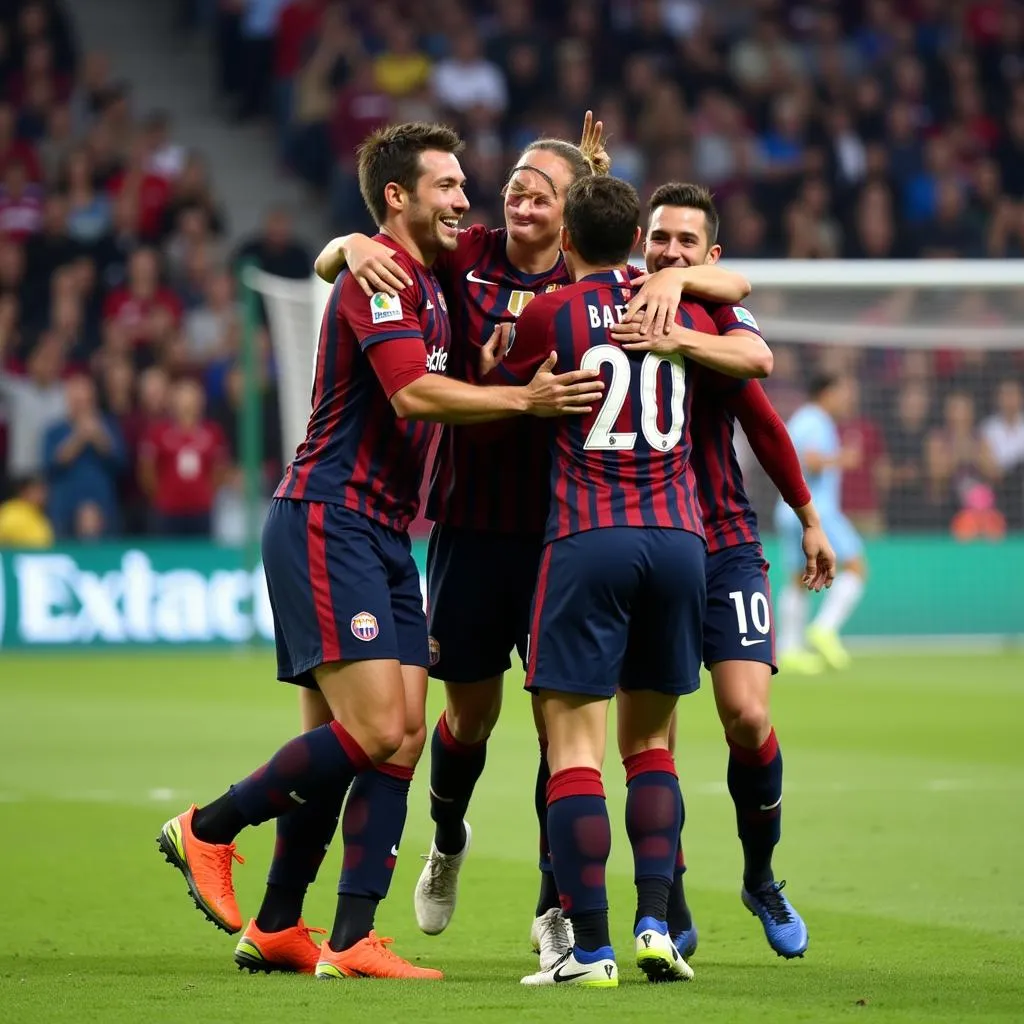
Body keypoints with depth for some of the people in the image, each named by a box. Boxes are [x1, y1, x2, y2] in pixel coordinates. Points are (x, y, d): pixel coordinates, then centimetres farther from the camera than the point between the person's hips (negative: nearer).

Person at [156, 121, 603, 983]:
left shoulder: (428, 282, 17)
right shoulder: (379, 273, -11)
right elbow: (413, 394, -23)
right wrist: (524, 399, -29)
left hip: (383, 535, 9)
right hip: (327, 523, -9)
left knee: (401, 738, 2)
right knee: (375, 732, -15)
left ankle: (277, 930, 4)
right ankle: (207, 830, 2)